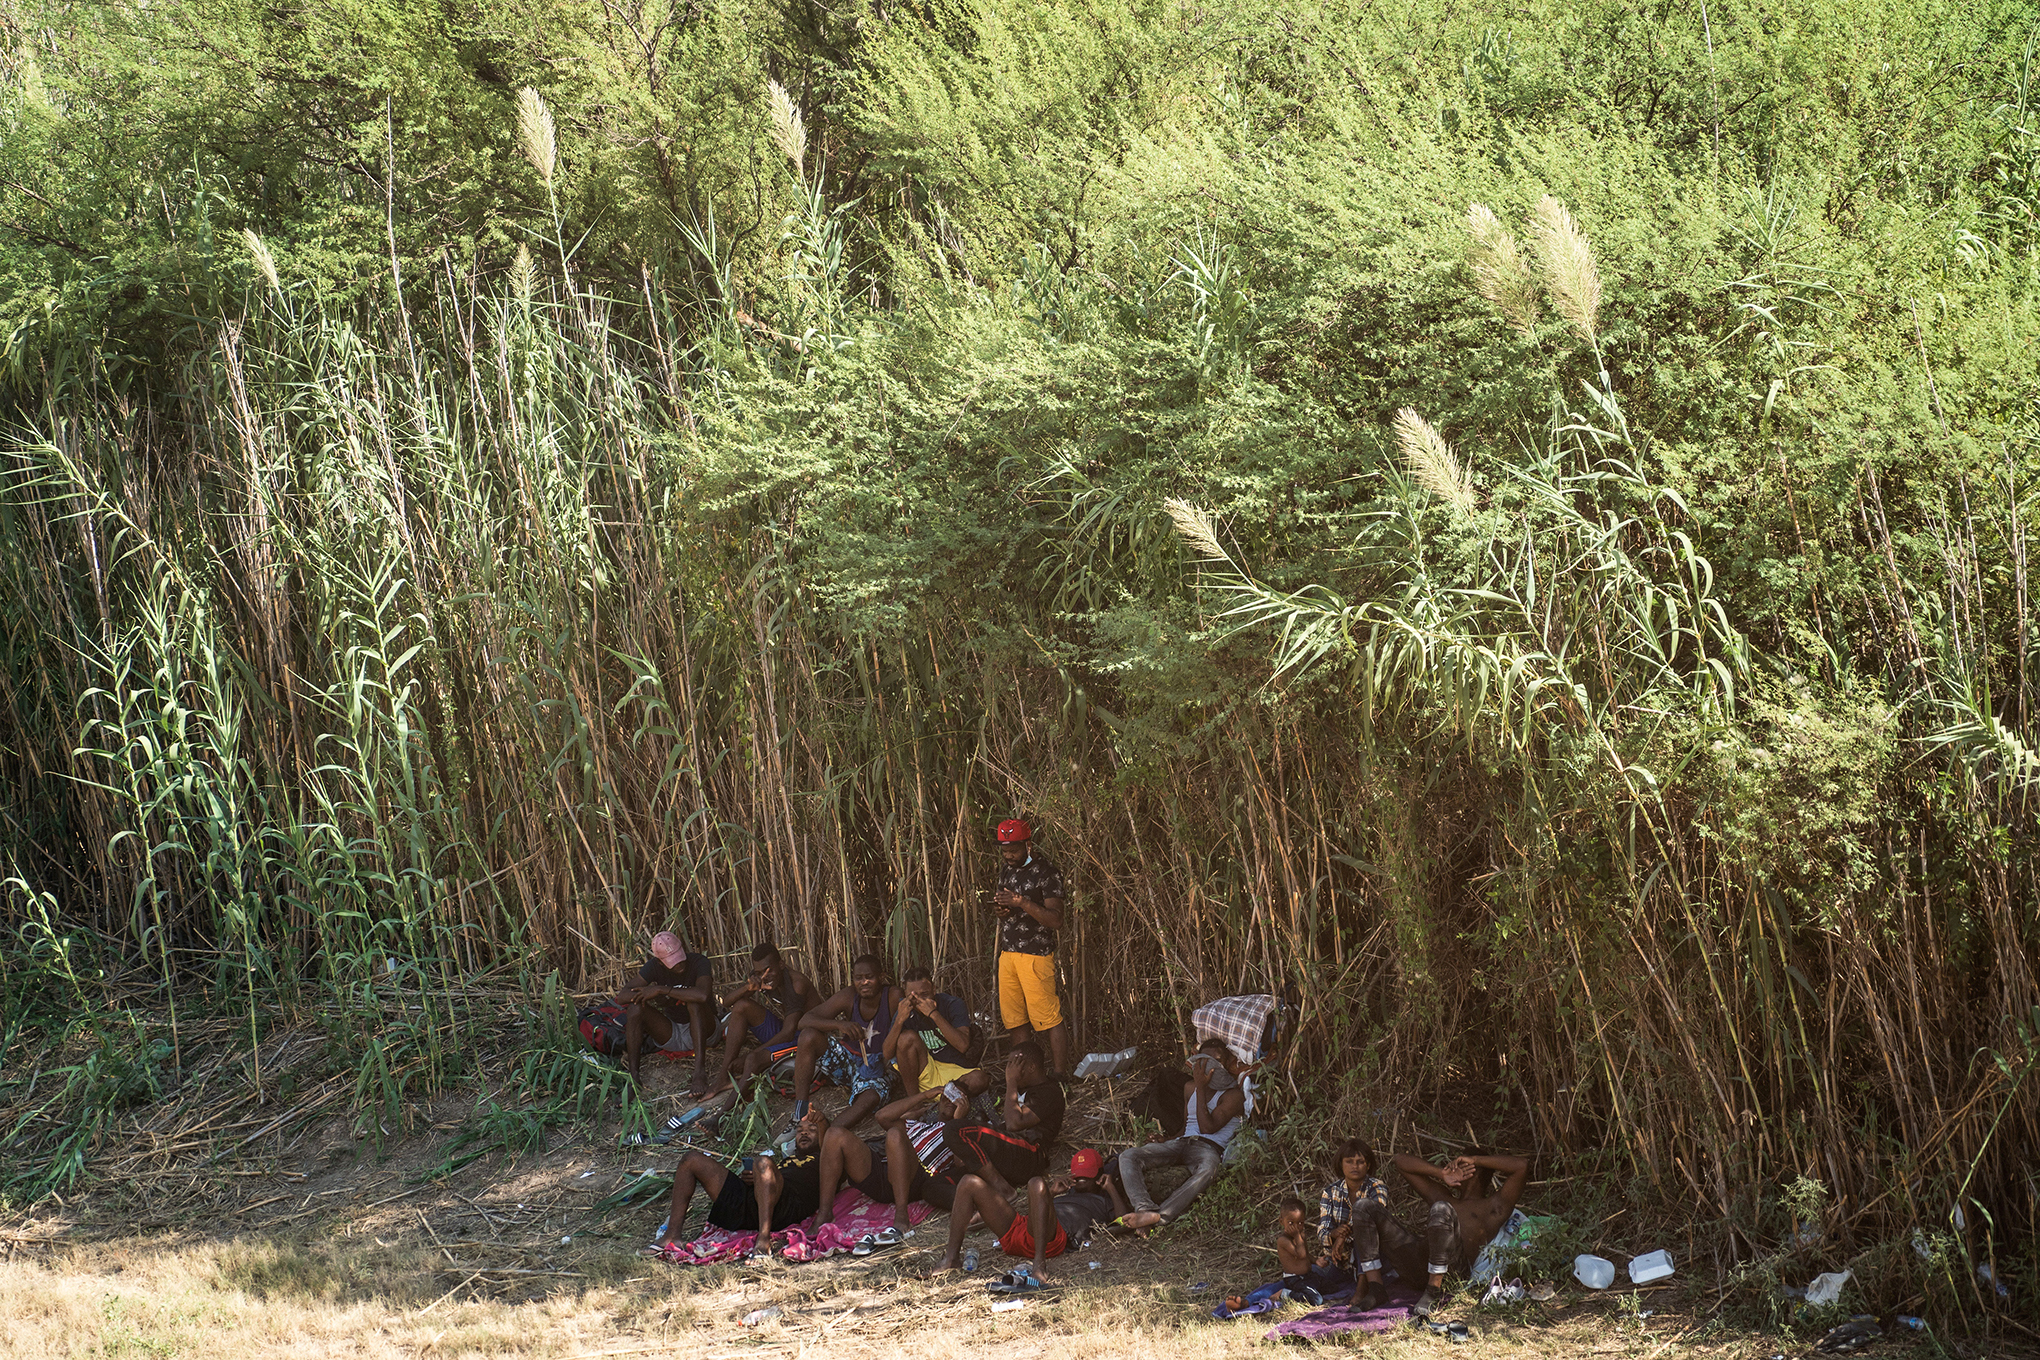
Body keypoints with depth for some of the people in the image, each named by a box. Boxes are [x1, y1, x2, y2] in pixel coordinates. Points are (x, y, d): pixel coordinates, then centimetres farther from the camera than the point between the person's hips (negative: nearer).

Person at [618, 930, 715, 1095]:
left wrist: (661, 990, -35)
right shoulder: (654, 967, -7)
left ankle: (700, 1071, -42)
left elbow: (703, 995, -40)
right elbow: (621, 997, -14)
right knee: (635, 1008, -20)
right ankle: (632, 1075, -26)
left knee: (693, 1002, -34)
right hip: (671, 1035, 4)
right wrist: (653, 994, -30)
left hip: (702, 1031, -4)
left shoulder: (698, 963, -19)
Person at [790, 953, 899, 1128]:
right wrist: (839, 1025, -33)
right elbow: (805, 1020, -18)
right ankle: (799, 1116, -24)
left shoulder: (895, 997, -19)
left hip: (875, 1070, -3)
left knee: (870, 1098, -36)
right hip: (846, 1059, 3)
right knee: (809, 1036, -21)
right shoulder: (849, 997, -11)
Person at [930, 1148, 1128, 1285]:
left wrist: (1111, 1188, 12)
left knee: (1037, 1183, -37)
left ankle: (1039, 1265, -48)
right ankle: (952, 1259, -14)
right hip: (1016, 1229, 7)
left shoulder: (1104, 1200, 27)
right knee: (970, 1184, 0)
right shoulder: (1068, 1193, 43)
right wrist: (1051, 1193, 25)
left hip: (1054, 1237, -7)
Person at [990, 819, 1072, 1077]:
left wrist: (1022, 903, -25)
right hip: (1007, 953, 8)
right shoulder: (1007, 871, 15)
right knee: (1014, 1019, 7)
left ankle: (1061, 1073, -6)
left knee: (1049, 1017, -9)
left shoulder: (1047, 873, -10)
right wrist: (999, 910, 4)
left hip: (1036, 954, -8)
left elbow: (1056, 921, -16)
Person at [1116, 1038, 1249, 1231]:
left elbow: (1207, 1127, -8)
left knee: (1207, 1170, -46)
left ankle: (1158, 1216, -58)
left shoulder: (1234, 1095, 3)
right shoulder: (1190, 1087, 23)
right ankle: (1145, 1208, -46)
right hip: (1182, 1143, 6)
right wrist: (1159, 1141, 8)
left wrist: (1201, 1088, -7)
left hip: (1210, 1148, -6)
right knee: (1128, 1156, -21)